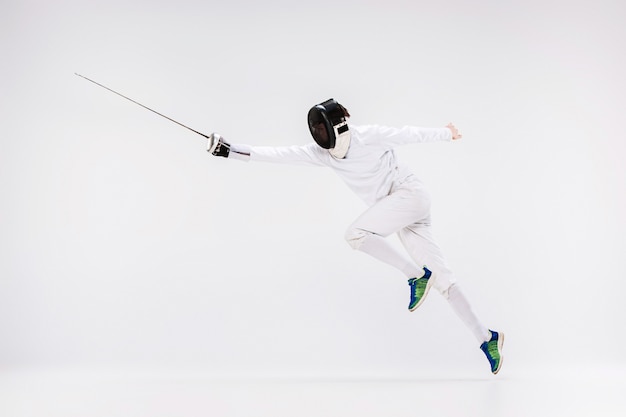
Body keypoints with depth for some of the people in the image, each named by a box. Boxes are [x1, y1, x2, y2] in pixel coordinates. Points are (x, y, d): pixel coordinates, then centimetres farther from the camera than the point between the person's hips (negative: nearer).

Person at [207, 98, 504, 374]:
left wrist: (446, 134, 13)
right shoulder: (321, 151, 2)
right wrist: (232, 150, -11)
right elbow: (280, 154, -4)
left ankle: (417, 275, -12)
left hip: (409, 194, -6)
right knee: (441, 279, 1)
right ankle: (486, 339, 6)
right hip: (395, 206, 6)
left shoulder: (369, 135, -14)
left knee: (355, 234, -24)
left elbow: (409, 134, 0)